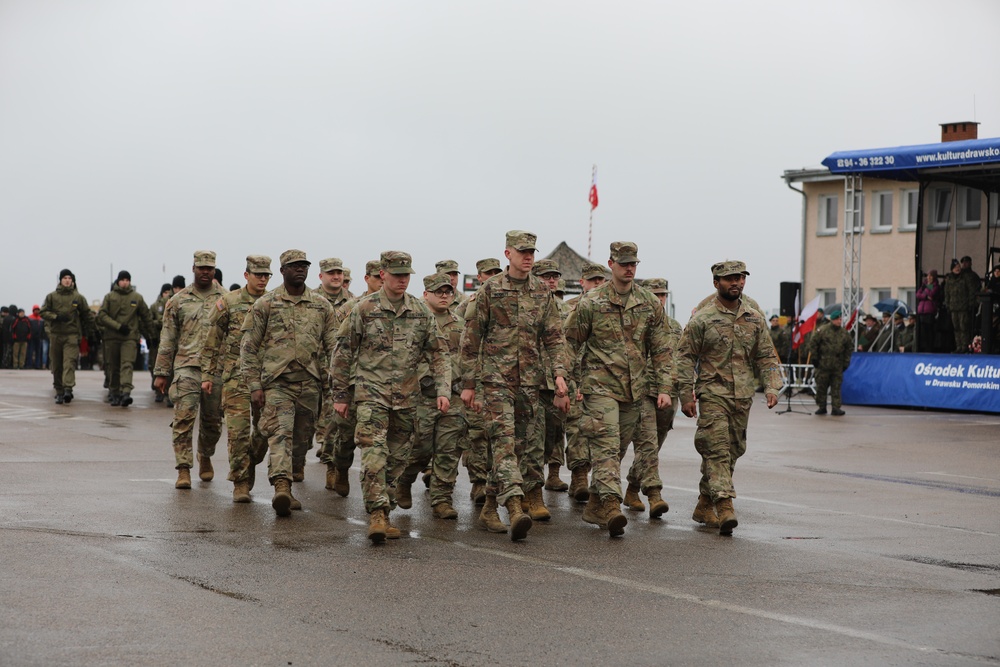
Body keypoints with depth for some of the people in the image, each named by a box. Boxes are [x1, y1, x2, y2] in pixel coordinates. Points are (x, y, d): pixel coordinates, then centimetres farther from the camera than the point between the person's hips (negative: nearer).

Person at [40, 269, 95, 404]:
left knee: (69, 362, -17)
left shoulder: (78, 297, 7)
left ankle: (68, 389, -26)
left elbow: (87, 315, 13)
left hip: (72, 334, -2)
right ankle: (59, 392, 15)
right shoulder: (51, 296, 8)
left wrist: (90, 332, 12)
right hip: (55, 334, 2)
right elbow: (43, 312, 5)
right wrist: (56, 317, -11)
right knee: (56, 365, 6)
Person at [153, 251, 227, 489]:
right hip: (187, 366, -1)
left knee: (212, 421, 10)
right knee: (184, 417, -13)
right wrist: (161, 373, 5)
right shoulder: (178, 301, 8)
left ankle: (205, 458, 34)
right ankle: (184, 469, -11)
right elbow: (167, 339, 9)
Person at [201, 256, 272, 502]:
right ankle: (241, 483, 0)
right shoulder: (228, 302, 2)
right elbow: (212, 342, 5)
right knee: (238, 429, -7)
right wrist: (207, 374, 1)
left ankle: (248, 466, 27)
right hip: (235, 375, -2)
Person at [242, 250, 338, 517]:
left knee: (301, 441, 9)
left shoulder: (322, 306, 10)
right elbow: (248, 346, 1)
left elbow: (333, 347, 12)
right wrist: (254, 385, -5)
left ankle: (283, 487, 24)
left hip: (310, 384, 4)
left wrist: (334, 382, 2)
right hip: (277, 383, -4)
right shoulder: (265, 304, 2)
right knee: (280, 434, -19)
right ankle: (282, 487, -32)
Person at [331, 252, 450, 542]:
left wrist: (443, 390, -4)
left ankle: (385, 515, 19)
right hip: (372, 393, -4)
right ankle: (377, 514, -20)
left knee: (396, 459, 8)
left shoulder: (421, 312, 6)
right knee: (374, 454, -17)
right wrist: (339, 395, 3)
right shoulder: (364, 309, -3)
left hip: (407, 397, 4)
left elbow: (439, 353, 8)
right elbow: (343, 352, 2)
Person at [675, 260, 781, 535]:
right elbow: (685, 358, -2)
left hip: (743, 397, 5)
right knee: (717, 450, -14)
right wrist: (686, 395, -8)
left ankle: (705, 506, 22)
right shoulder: (702, 319, -2)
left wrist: (771, 387, 1)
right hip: (713, 394, -5)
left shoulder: (755, 319, 12)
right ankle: (725, 507, -22)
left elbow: (767, 356, 15)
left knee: (732, 451, 10)